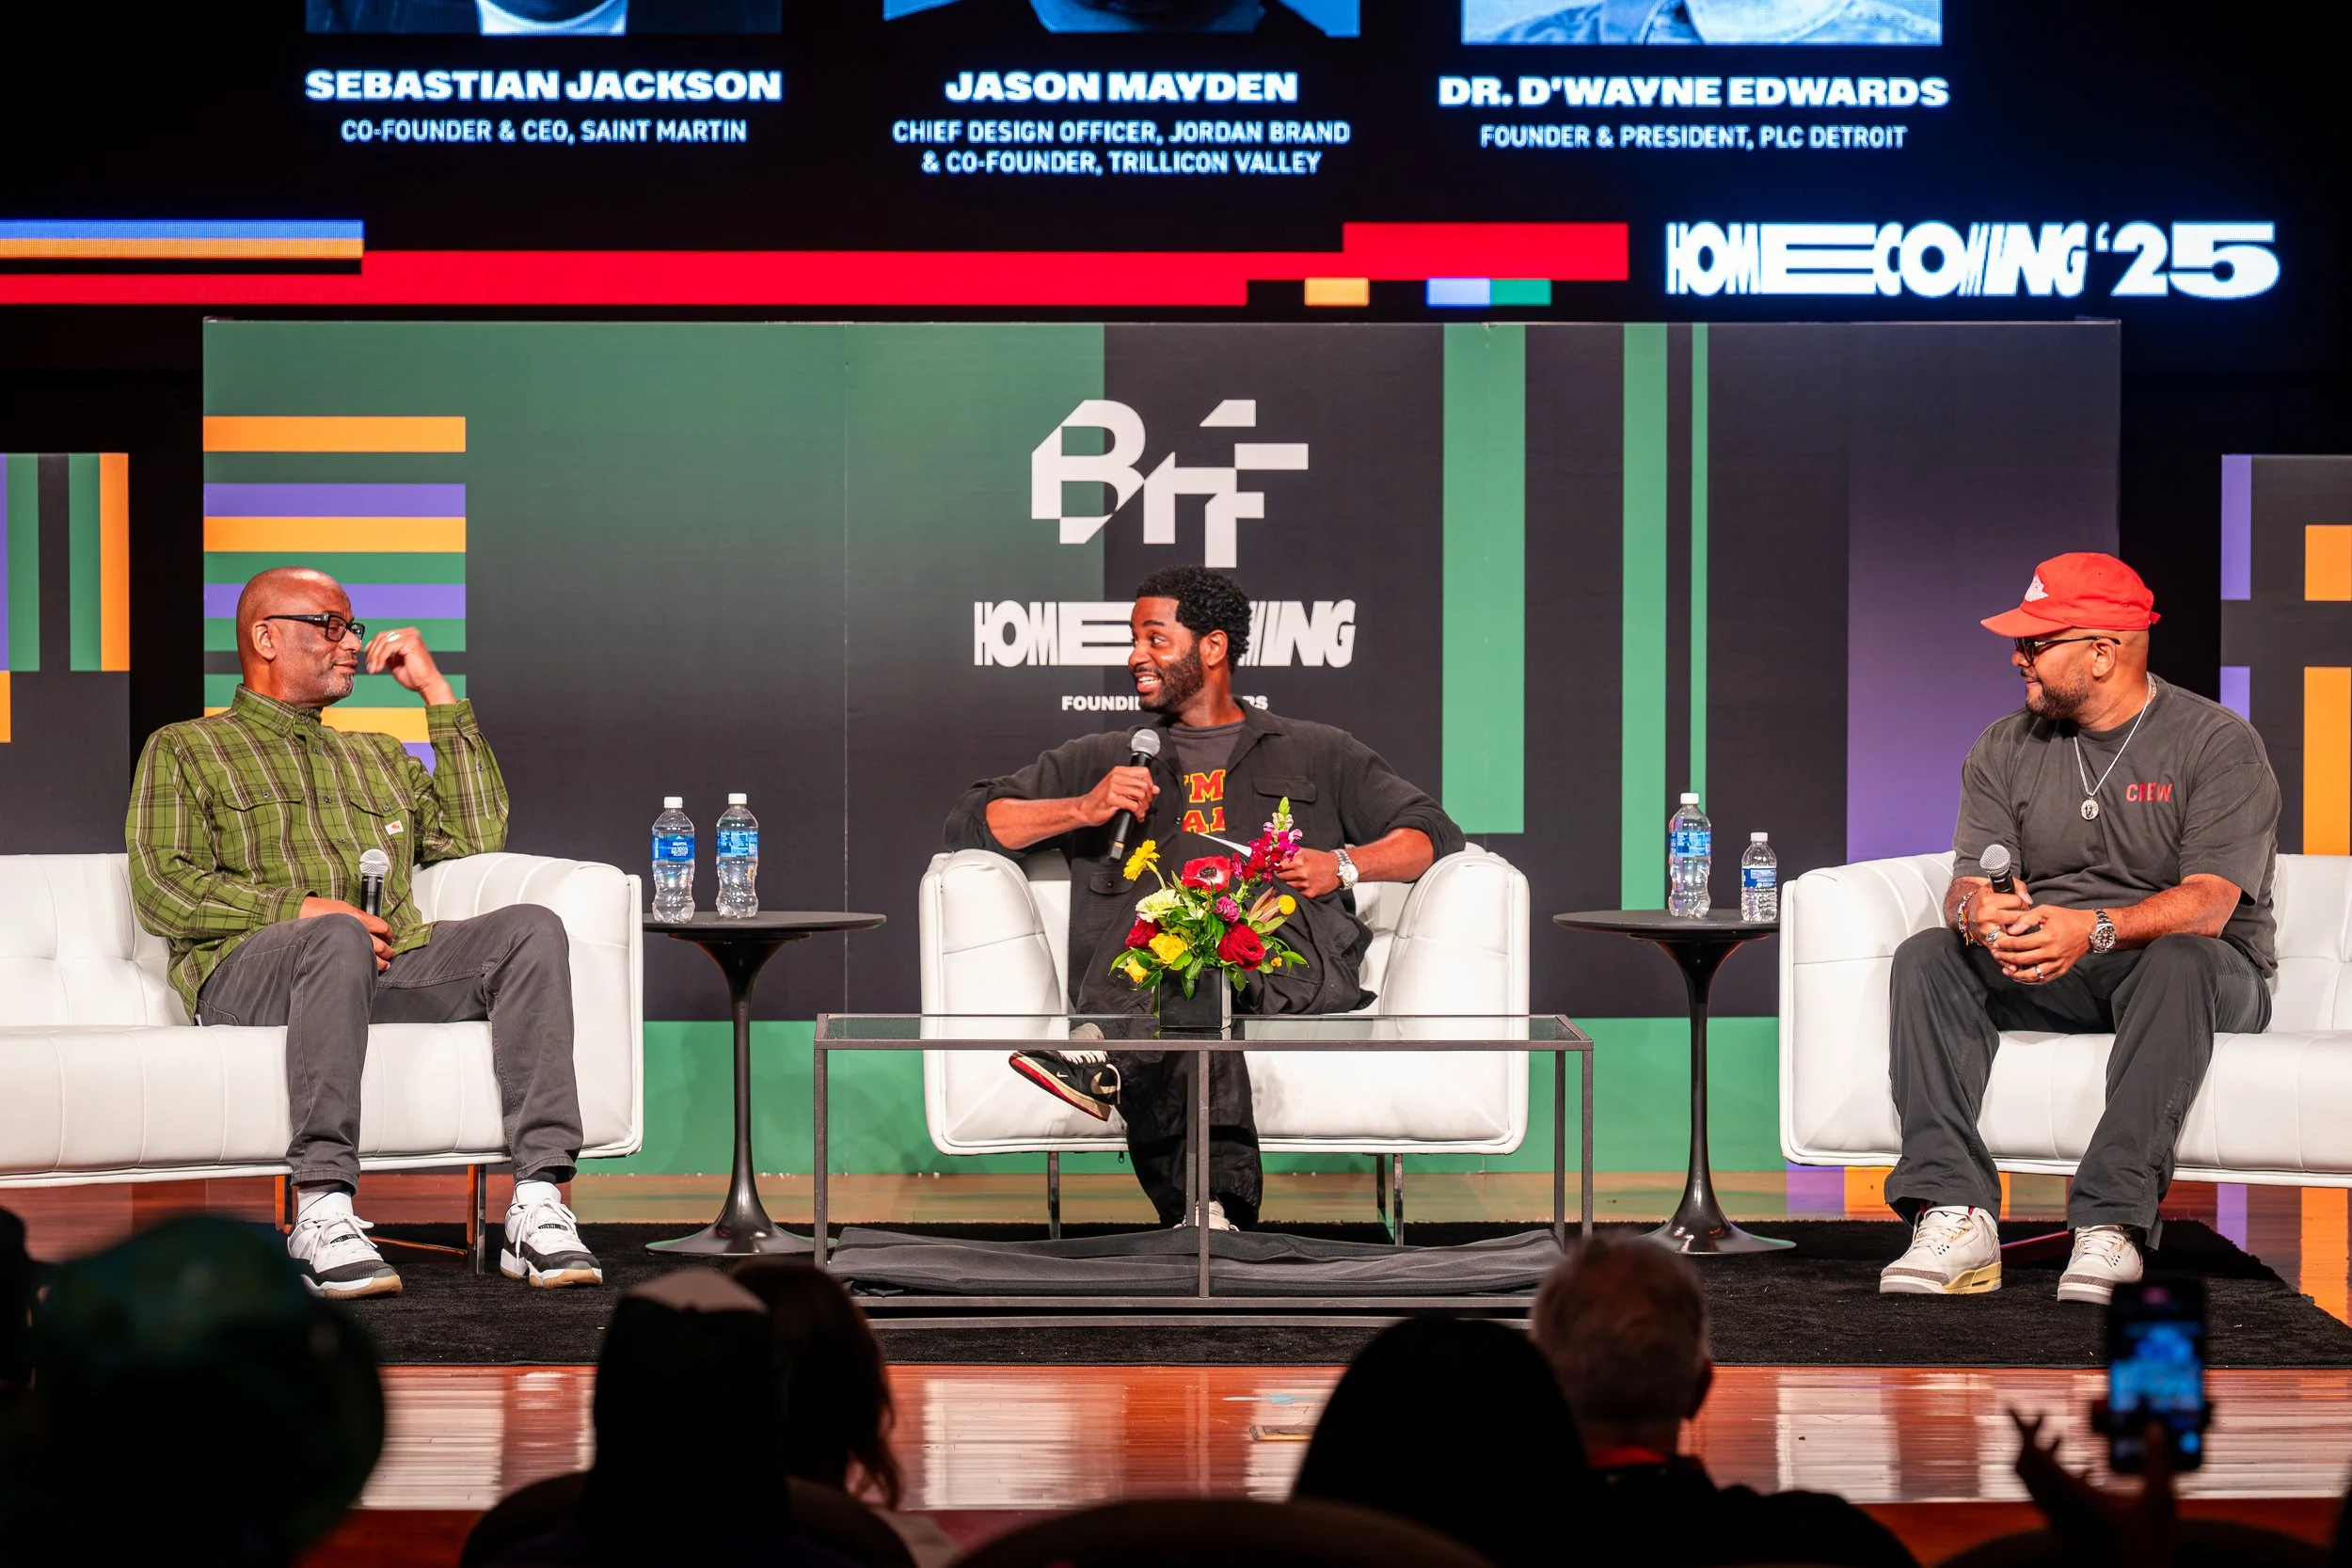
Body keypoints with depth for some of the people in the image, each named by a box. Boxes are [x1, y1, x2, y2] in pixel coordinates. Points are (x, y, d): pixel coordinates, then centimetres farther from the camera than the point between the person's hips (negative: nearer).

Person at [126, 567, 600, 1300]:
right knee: (336, 940, -41)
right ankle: (322, 1214, -44)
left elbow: (475, 835, 21)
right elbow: (162, 889, 4)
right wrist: (300, 910, -10)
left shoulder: (378, 759, 35)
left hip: (389, 967, 5)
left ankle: (537, 1205, -36)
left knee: (530, 928, -24)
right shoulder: (182, 750, 19)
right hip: (248, 970, -4)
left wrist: (438, 692, 22)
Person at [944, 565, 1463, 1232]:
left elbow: (1433, 833, 21)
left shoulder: (1318, 755, 29)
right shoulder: (1101, 760, 32)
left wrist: (1342, 866, 0)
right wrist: (1083, 809, 5)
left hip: (1289, 963, -1)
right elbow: (969, 823, 23)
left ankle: (1106, 1055, -51)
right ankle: (1214, 1208, -56)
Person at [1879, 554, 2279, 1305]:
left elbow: (2209, 903, -19)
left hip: (2207, 975, -4)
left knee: (2181, 961, -39)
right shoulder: (2005, 749, 8)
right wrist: (1978, 913, -28)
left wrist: (2094, 929, -37)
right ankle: (1955, 1213, -38)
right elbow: (1967, 884, -1)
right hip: (2044, 978, 4)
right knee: (1925, 958, -22)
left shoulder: (2218, 742, -7)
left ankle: (2112, 1222, -47)